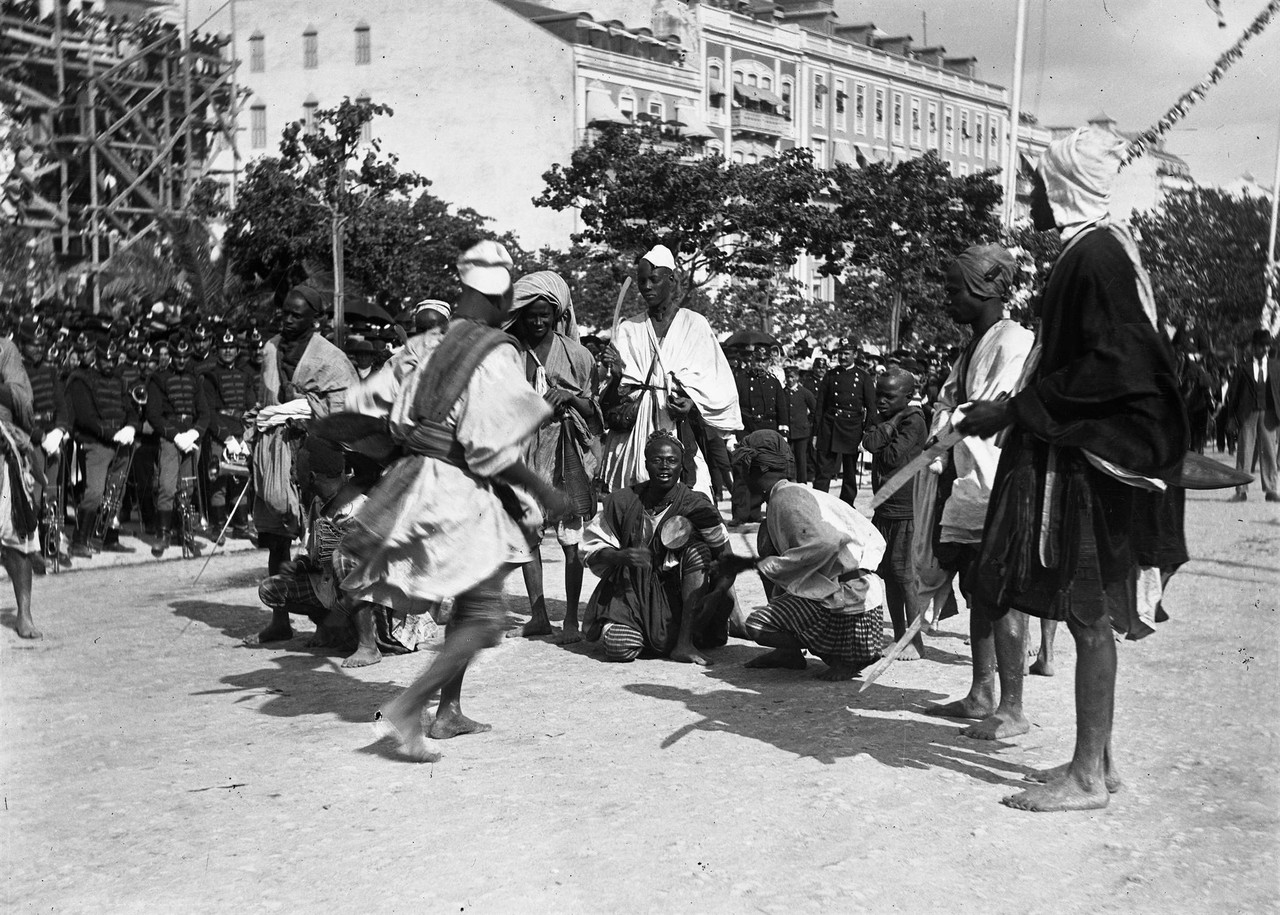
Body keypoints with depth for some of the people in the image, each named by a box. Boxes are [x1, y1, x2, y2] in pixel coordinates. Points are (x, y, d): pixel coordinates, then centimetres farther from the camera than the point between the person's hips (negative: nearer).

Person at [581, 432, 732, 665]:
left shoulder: (695, 505, -5)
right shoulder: (621, 502, -3)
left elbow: (725, 556, -7)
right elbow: (591, 551, 0)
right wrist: (621, 556, -21)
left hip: (674, 593, 1)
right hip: (628, 590, -1)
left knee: (698, 549, -25)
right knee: (620, 648, -26)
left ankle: (684, 643, -24)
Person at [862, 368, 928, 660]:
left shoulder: (913, 420, -9)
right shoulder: (889, 419, 16)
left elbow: (893, 455, -16)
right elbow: (869, 442, -2)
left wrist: (878, 449, 1)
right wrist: (889, 424, -9)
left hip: (906, 508, -8)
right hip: (884, 507, 8)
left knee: (904, 573, -7)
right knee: (888, 573, 11)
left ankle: (915, 642, 0)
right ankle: (899, 636, 20)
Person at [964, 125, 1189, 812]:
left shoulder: (1096, 255, -16)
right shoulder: (1092, 250, 14)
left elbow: (1106, 368, -22)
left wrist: (1014, 411, -19)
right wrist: (1018, 407, 17)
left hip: (1091, 461, -10)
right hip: (1076, 452, 10)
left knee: (1089, 616, -3)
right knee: (1089, 616, 13)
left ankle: (1088, 777, 6)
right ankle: (1095, 759, 22)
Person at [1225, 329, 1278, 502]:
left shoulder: (1275, 365, 10)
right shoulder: (1243, 368, 3)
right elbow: (1232, 393, 4)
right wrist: (1232, 417, -1)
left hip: (1268, 414, 2)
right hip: (1247, 414, -2)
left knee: (1269, 452, 3)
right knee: (1244, 451, -2)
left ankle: (1271, 490, 8)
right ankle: (1241, 490, 0)